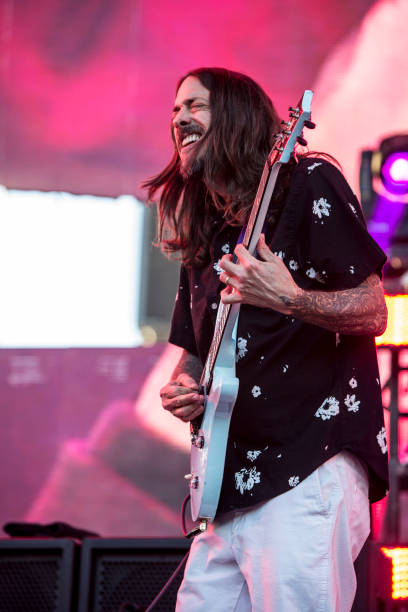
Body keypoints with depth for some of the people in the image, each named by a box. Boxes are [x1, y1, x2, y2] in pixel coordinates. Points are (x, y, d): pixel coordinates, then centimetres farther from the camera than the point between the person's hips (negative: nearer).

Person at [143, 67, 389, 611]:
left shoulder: (307, 186, -2)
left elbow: (373, 313, -7)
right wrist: (182, 387, 5)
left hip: (309, 470, -7)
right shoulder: (203, 236, 19)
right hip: (229, 488, 8)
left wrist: (289, 300, -24)